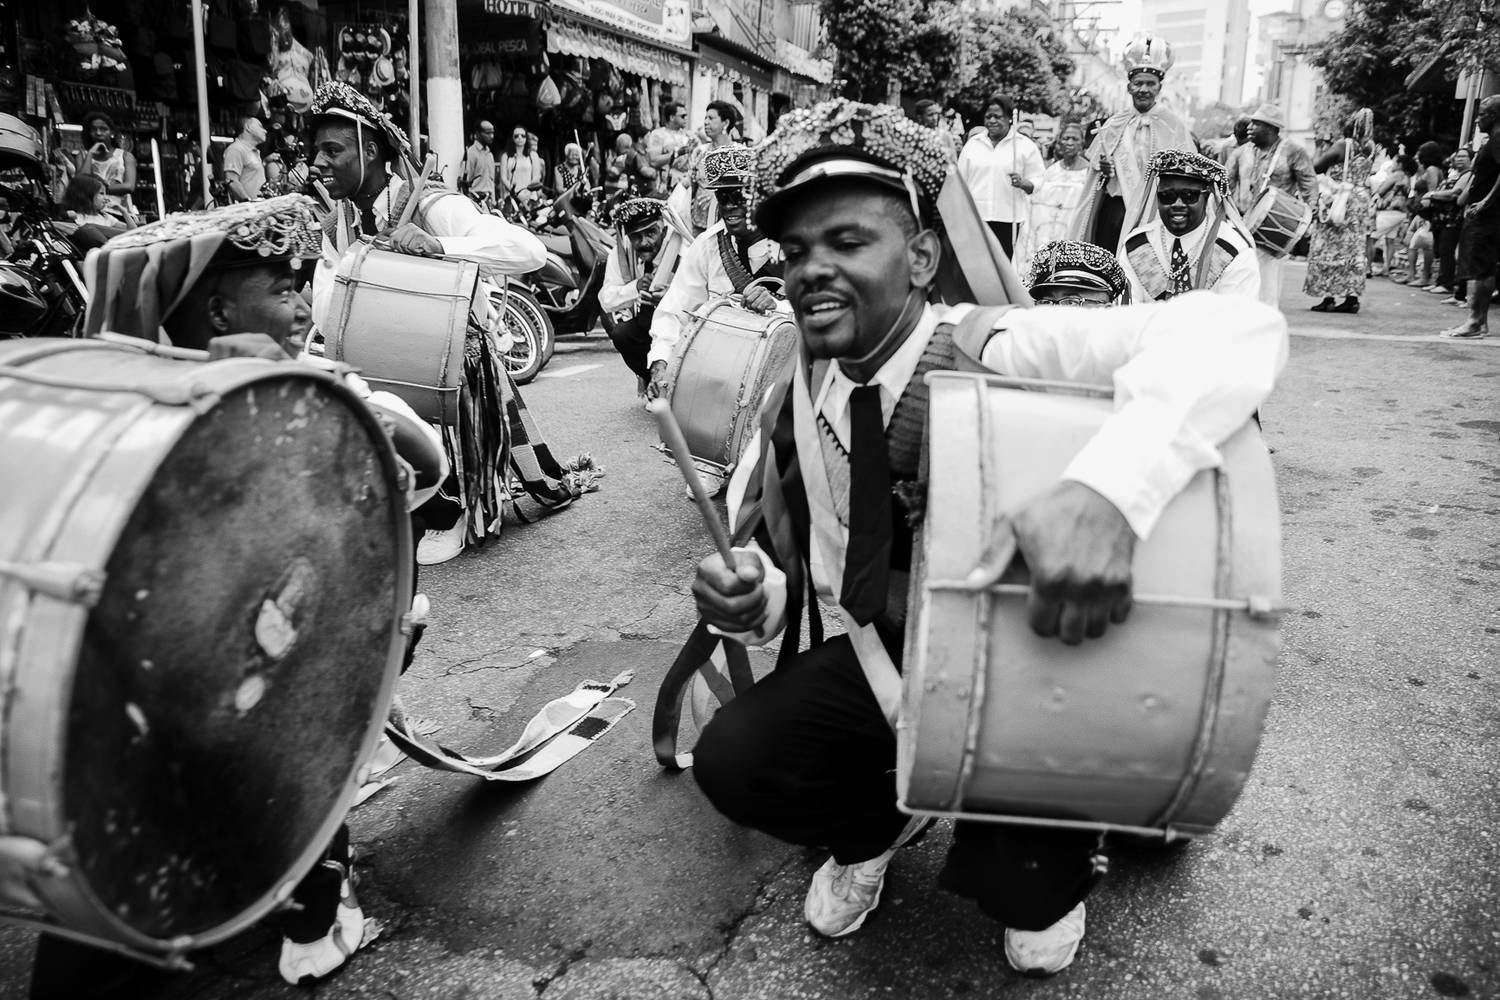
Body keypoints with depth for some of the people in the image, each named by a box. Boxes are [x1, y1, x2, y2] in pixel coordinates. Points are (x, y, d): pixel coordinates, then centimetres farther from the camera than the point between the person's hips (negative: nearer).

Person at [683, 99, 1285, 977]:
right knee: (731, 763, -12)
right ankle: (882, 819, 20)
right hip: (885, 660, 4)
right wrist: (745, 598, -25)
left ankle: (1048, 873, 18)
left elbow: (1239, 330, -39)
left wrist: (1108, 488, -56)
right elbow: (780, 574, 1)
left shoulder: (999, 352, -27)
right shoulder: (791, 407, -10)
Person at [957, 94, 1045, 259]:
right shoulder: (972, 144, 15)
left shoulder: (1026, 146, 6)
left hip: (1011, 221, -2)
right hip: (975, 219, 2)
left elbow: (1040, 182, 4)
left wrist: (1023, 183, -17)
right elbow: (961, 182, 18)